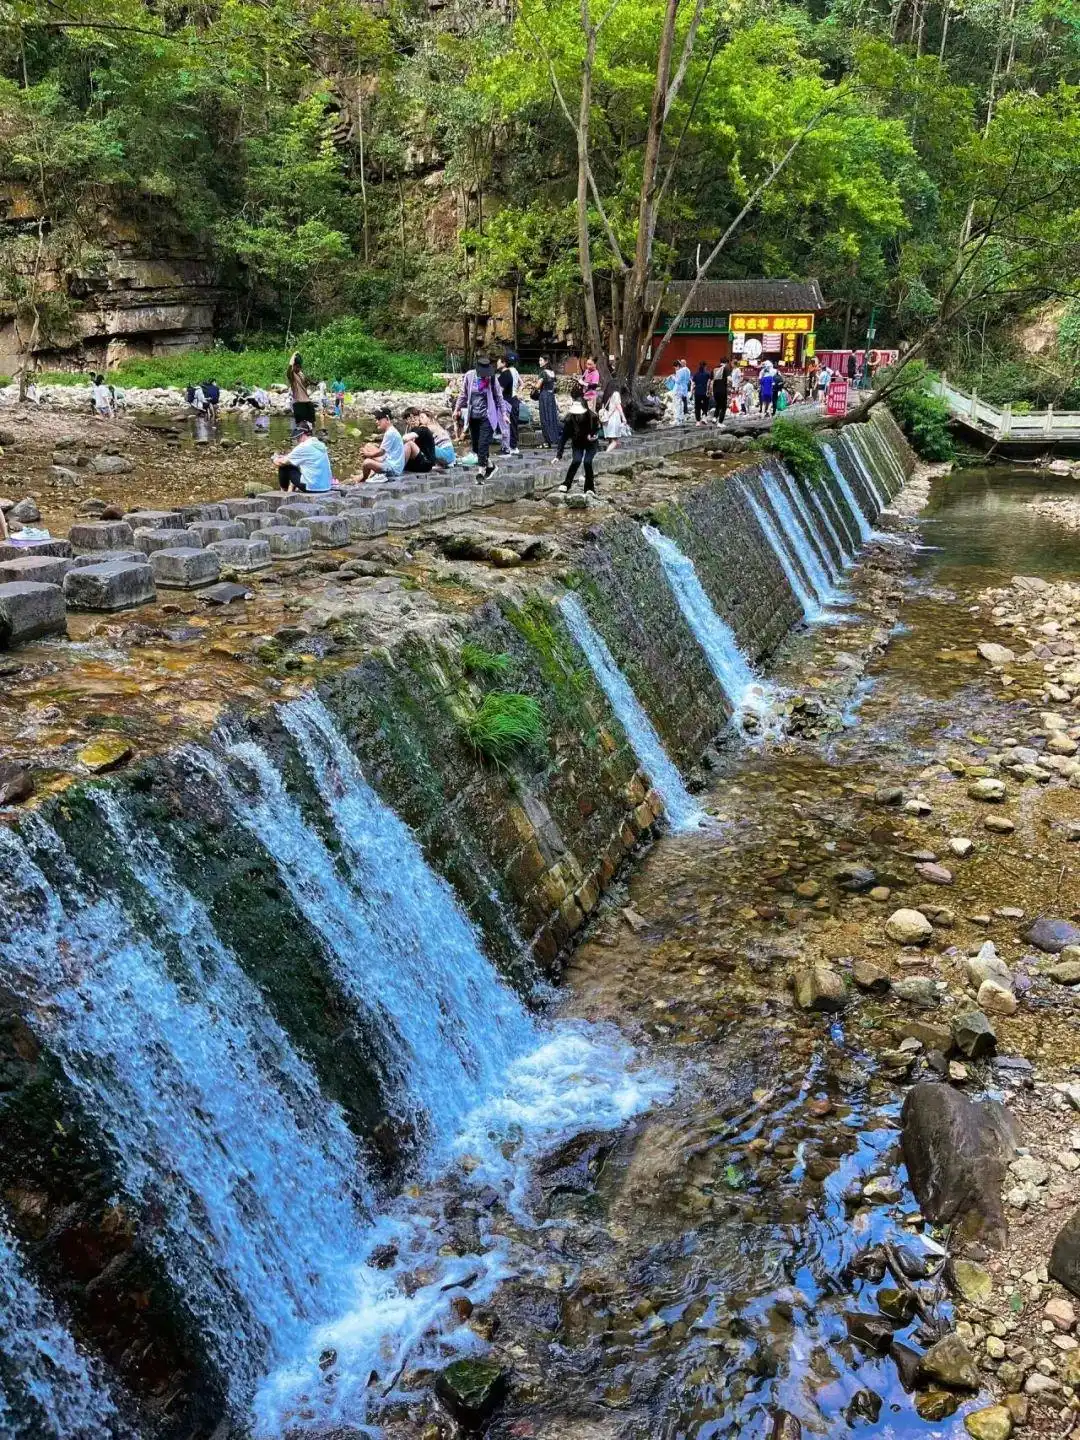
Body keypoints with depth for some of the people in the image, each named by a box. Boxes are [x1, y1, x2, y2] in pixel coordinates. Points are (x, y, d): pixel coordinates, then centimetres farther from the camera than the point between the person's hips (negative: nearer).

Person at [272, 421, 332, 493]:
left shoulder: (304, 447, -13)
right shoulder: (320, 445, 11)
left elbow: (282, 462, -5)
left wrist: (275, 459, 15)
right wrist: (285, 457, 20)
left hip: (311, 487, -8)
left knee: (284, 468, 6)